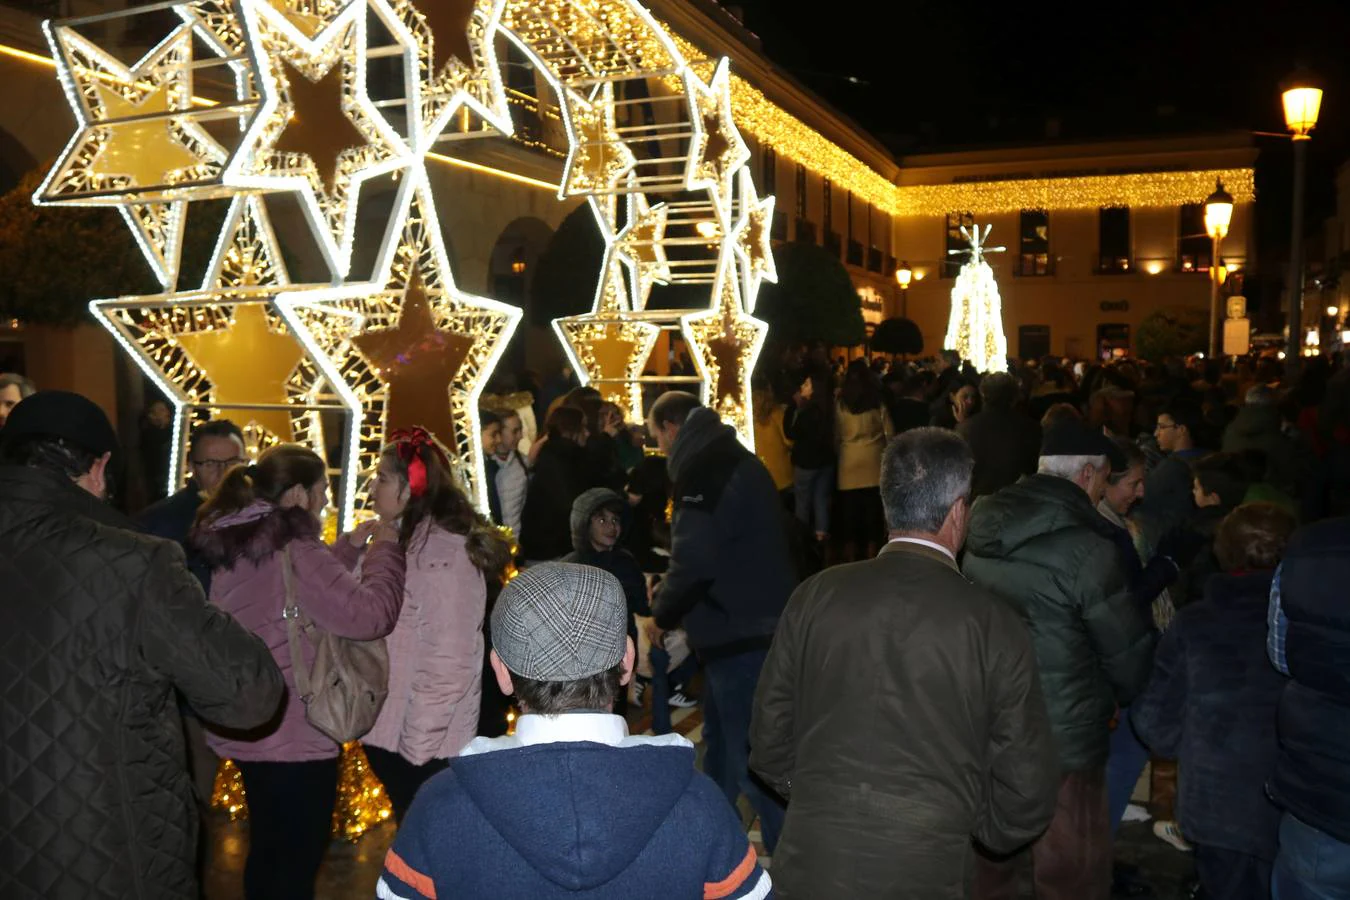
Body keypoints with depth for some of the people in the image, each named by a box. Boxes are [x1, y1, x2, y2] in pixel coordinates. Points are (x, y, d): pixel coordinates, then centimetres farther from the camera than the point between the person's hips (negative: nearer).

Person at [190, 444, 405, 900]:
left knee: (267, 849, 23)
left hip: (246, 729, 9)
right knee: (297, 860, 6)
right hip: (296, 735, -9)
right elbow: (369, 613, -28)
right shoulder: (296, 551, -22)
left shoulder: (233, 544, 6)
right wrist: (385, 547, -15)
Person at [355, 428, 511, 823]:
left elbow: (448, 658, -22)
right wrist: (351, 547, 0)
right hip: (388, 729, 9)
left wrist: (419, 742, -19)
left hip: (422, 742, -9)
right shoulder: (405, 541, 11)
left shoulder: (442, 551, -18)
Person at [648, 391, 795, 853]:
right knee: (722, 734, 24)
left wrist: (663, 612, -8)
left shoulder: (703, 470, -17)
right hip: (753, 622, 11)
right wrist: (677, 606, 17)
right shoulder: (733, 459, 16)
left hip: (741, 631, -11)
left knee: (751, 752, -4)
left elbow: (694, 559, -25)